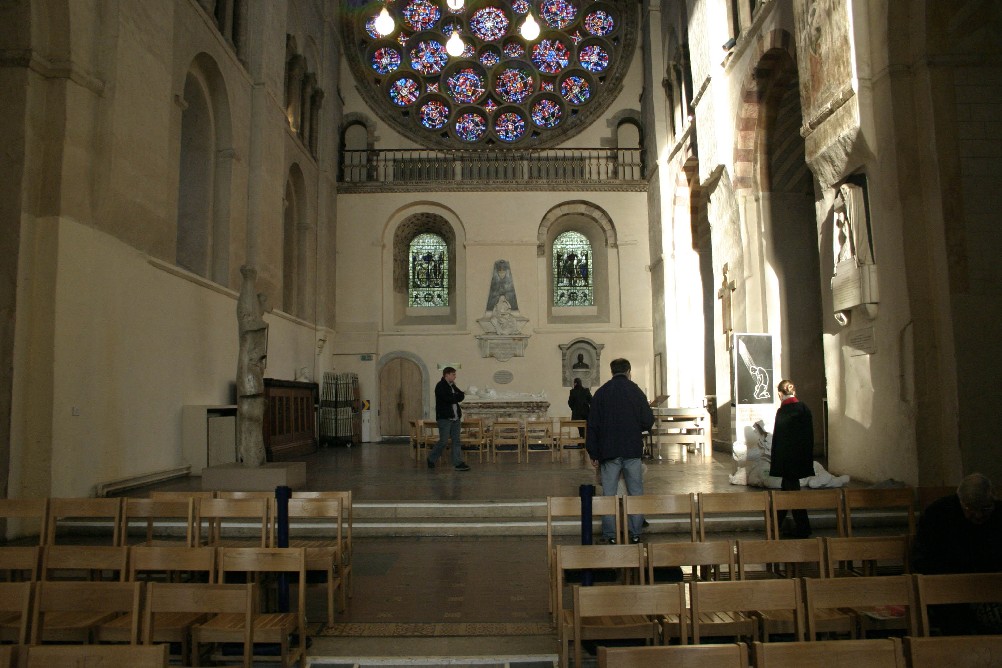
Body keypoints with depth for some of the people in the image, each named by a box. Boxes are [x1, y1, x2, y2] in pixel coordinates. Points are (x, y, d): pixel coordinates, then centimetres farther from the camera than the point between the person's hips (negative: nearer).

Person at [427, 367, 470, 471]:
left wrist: (460, 395, -9)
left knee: (456, 440, 4)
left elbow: (460, 396, 12)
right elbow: (449, 399, -20)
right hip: (444, 418, -8)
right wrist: (459, 396, -4)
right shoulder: (440, 386, -10)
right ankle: (431, 459, 13)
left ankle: (458, 463, 4)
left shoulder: (452, 386, 16)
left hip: (455, 418, 8)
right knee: (443, 441, -5)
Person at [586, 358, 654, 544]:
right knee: (635, 493, 9)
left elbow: (592, 425, 1)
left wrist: (593, 454, 6)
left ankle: (610, 534, 6)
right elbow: (648, 422, -3)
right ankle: (636, 533, 10)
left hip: (609, 451, 0)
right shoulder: (636, 391, -1)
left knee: (609, 494, 5)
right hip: (633, 451, 0)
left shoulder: (600, 393, 2)